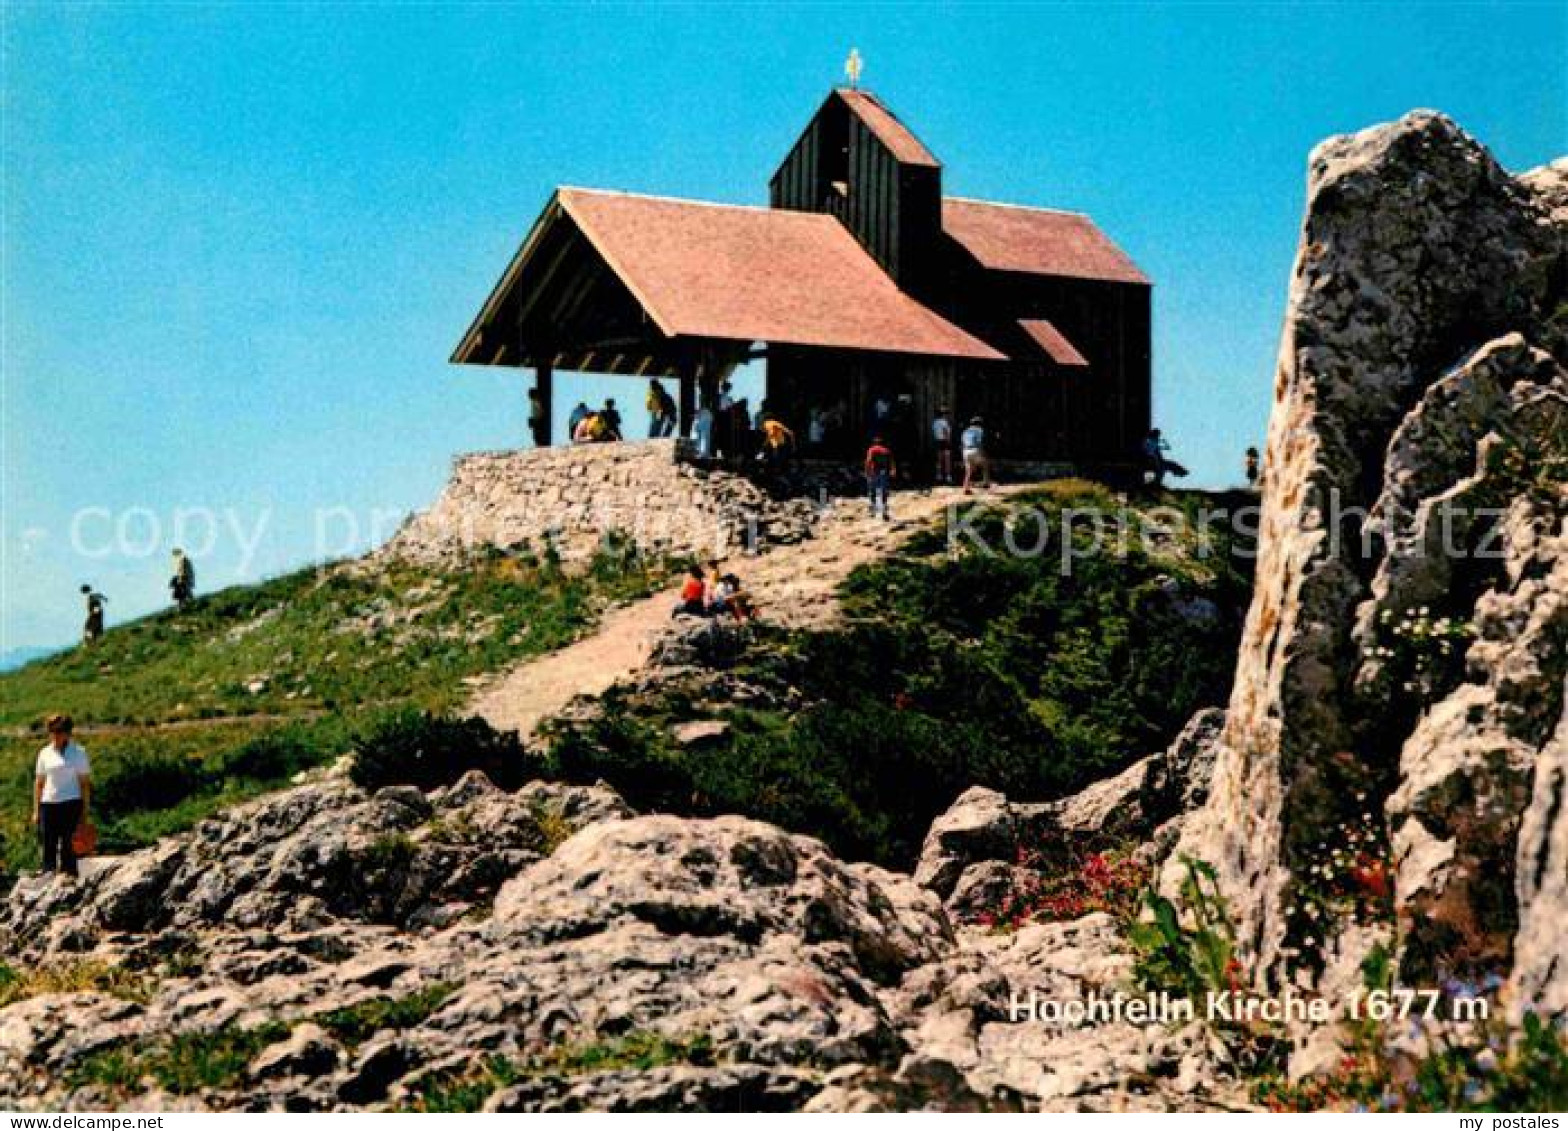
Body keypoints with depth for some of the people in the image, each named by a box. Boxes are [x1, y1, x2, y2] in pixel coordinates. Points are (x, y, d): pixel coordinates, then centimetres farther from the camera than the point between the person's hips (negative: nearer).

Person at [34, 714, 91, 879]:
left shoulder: (78, 753, 1)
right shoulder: (45, 753, 9)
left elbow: (85, 783, 0)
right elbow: (39, 782, 13)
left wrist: (85, 811, -5)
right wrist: (36, 810, 8)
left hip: (71, 803, -3)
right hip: (48, 804, 3)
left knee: (67, 847, -7)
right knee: (48, 848, 3)